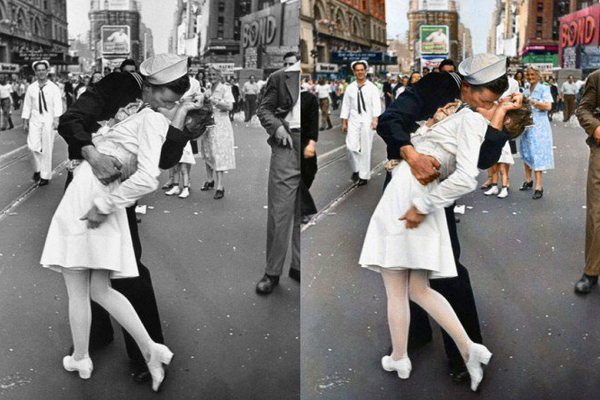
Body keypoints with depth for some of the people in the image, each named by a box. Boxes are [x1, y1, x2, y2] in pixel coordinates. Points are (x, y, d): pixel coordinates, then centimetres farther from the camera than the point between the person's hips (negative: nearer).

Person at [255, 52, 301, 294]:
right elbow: (264, 108, 7)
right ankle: (272, 272, 9)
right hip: (288, 144, -2)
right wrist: (277, 126, -12)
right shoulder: (281, 77, 6)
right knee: (279, 211, -1)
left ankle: (298, 266, 23)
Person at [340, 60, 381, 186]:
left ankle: (364, 175, 12)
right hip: (353, 120, 2)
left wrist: (375, 119, -20)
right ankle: (355, 169, 15)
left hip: (367, 121, -2)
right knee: (351, 146, -10)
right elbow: (346, 105, 10)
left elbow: (376, 104, -6)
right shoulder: (350, 88, 9)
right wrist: (344, 123, 7)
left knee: (366, 148, 1)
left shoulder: (372, 87, 2)